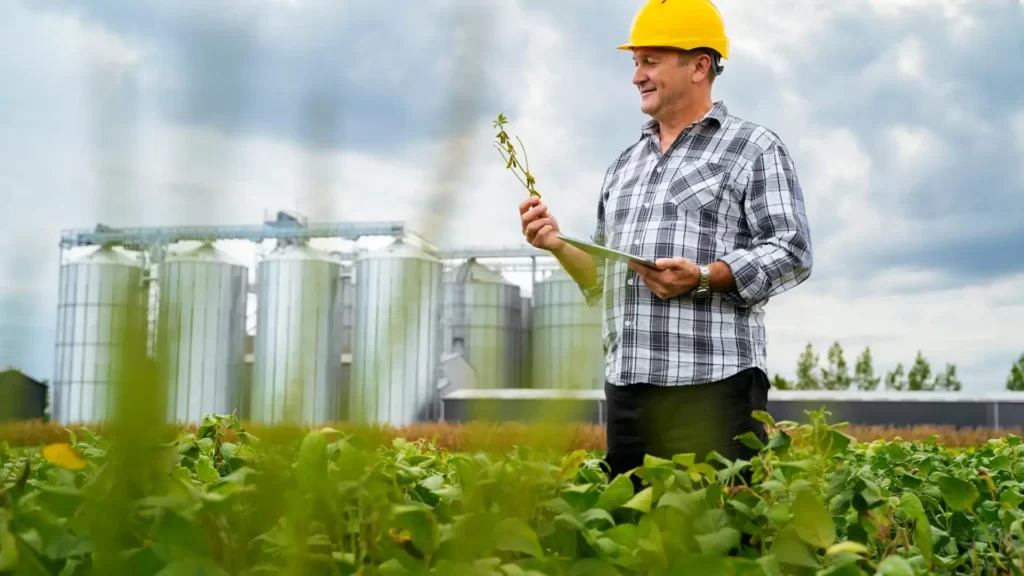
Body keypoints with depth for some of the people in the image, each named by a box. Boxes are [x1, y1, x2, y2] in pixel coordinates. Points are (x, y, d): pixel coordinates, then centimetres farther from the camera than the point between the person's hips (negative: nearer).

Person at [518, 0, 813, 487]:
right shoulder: (624, 165, 22)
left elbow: (791, 254, -6)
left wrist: (703, 277, -19)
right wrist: (559, 246, 5)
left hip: (714, 385, -6)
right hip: (627, 388, 6)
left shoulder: (754, 149, 3)